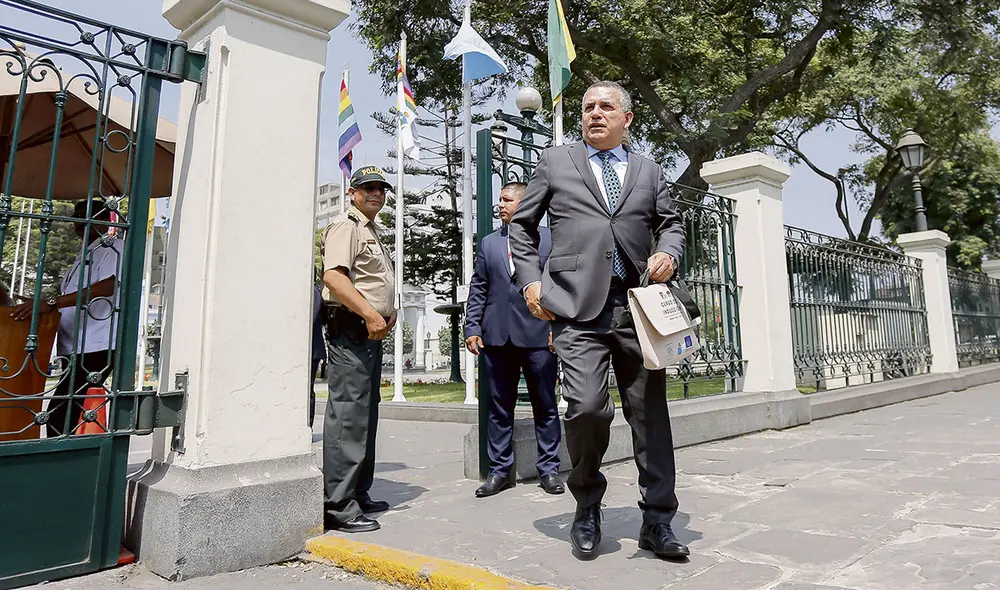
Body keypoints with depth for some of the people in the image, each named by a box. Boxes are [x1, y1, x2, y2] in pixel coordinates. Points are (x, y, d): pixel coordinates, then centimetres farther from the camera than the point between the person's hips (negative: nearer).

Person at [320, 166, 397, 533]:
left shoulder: (372, 233, 25)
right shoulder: (345, 226, -5)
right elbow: (333, 276, -20)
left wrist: (388, 314, 16)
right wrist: (370, 314, -25)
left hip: (371, 332, 10)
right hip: (350, 328, -10)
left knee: (366, 415, 13)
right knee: (347, 415, -11)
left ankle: (357, 495, 23)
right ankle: (337, 505, -5)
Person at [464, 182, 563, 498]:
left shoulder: (550, 239, 5)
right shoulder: (489, 242, 15)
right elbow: (478, 288, 12)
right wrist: (472, 328, 4)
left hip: (538, 334, -3)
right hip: (497, 336, 3)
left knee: (545, 406, 5)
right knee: (499, 407, 8)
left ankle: (548, 469, 18)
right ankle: (499, 470, 19)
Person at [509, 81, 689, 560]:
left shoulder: (649, 171, 21)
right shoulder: (554, 162, 14)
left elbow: (671, 224, 24)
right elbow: (522, 224, 15)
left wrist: (668, 254, 0)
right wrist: (530, 280, 2)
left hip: (638, 305, 3)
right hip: (577, 306, -2)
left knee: (650, 413, 4)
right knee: (588, 407, -15)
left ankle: (657, 521, 19)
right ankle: (587, 506, 13)